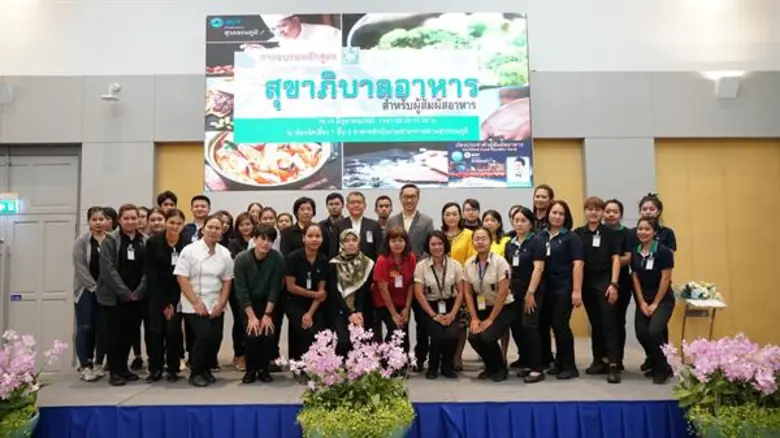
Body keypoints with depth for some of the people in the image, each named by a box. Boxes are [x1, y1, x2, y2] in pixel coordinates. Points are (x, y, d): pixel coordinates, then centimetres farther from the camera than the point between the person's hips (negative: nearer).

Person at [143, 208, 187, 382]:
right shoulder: (153, 242, -6)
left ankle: (173, 369, 11)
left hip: (177, 295, 0)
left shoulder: (187, 244, -8)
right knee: (155, 331, -2)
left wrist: (173, 302, -9)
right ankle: (155, 369, 12)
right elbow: (151, 274, -7)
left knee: (173, 330, -3)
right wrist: (164, 302, -10)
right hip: (156, 294, 0)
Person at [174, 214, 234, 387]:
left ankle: (206, 369, 24)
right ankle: (196, 373, 4)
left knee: (215, 339, -1)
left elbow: (226, 281, 7)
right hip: (194, 306, -4)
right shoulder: (189, 250, -7)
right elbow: (181, 278, -11)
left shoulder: (225, 254, 5)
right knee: (204, 335, -17)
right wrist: (196, 303, -15)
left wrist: (221, 304, -4)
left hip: (215, 306, 4)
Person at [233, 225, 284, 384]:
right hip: (247, 304, -1)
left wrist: (267, 314, -19)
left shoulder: (277, 259, -19)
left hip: (268, 304, 1)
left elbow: (275, 288, -15)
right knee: (252, 335, -18)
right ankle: (251, 370, 6)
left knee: (268, 334, -16)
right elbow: (241, 290, -19)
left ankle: (264, 369, 7)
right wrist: (251, 316, -22)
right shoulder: (241, 258, -20)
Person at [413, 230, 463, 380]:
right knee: (438, 335, -26)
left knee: (452, 335, -25)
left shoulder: (455, 265, 1)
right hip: (430, 307, -1)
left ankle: (448, 366, 7)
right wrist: (434, 315, -12)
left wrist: (452, 314, -10)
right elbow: (418, 294, -7)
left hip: (450, 306, 1)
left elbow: (460, 292, 1)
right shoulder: (421, 266, -4)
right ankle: (433, 366, 6)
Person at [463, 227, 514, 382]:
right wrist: (474, 318, -7)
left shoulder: (500, 262, -16)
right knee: (473, 337, -19)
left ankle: (501, 368, 5)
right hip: (482, 308, 4)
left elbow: (502, 294, -17)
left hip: (504, 309, -4)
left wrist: (490, 319, -16)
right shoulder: (468, 264, -1)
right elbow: (468, 293, 2)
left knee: (487, 337, -25)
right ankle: (490, 366, 11)